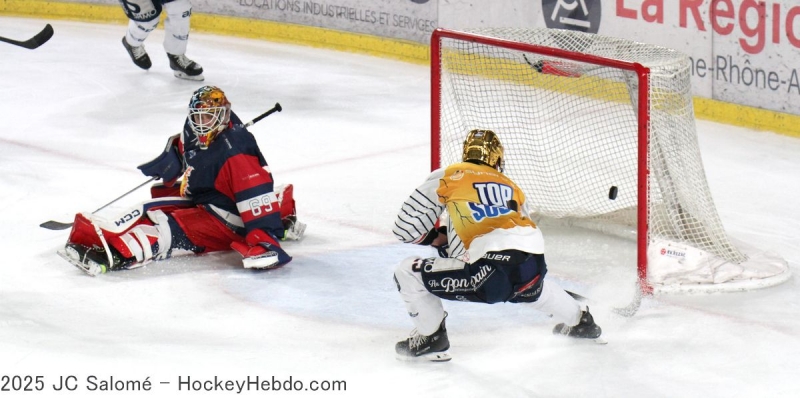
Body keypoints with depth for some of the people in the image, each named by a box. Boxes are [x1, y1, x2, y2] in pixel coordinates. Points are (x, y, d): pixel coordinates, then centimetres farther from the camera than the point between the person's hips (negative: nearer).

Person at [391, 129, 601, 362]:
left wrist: (436, 238, 31)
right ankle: (579, 322, 63)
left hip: (489, 273, -6)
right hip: (533, 267, 6)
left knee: (408, 274, 8)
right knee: (532, 285, 46)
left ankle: (431, 339, 15)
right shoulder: (512, 188, 26)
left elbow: (406, 228, 10)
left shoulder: (446, 177, 12)